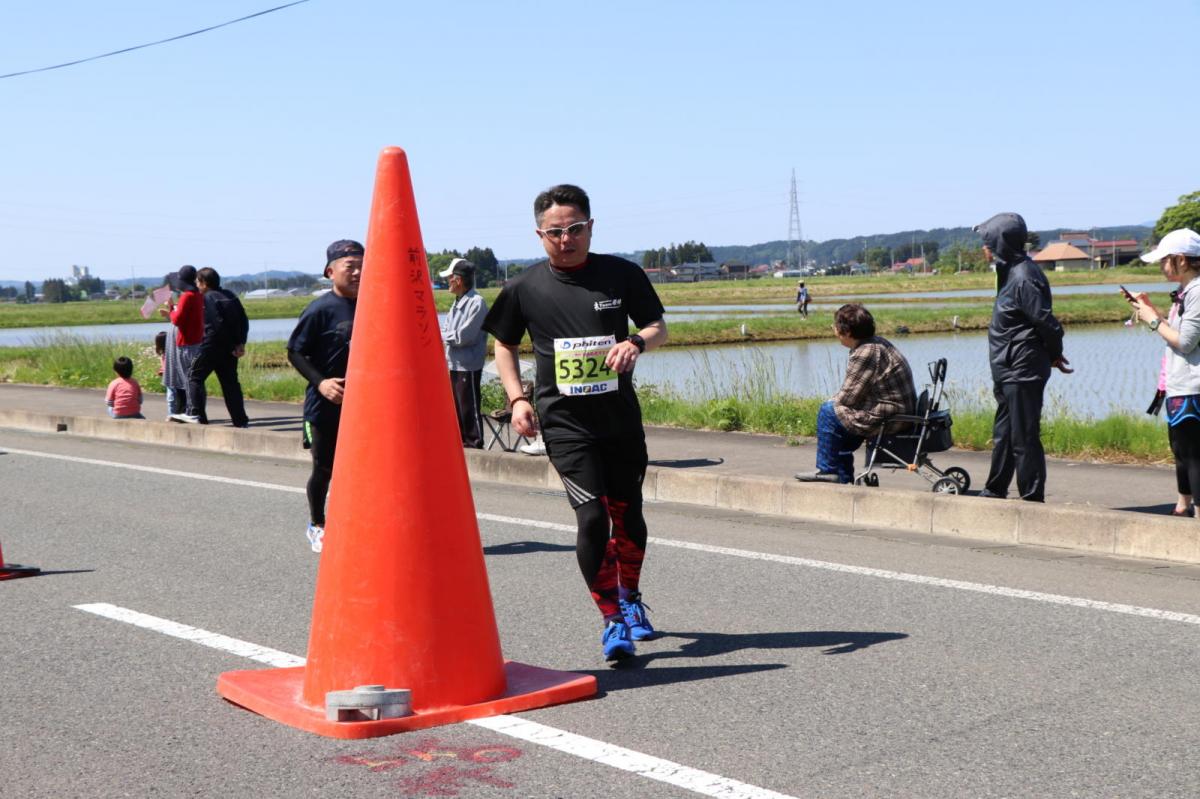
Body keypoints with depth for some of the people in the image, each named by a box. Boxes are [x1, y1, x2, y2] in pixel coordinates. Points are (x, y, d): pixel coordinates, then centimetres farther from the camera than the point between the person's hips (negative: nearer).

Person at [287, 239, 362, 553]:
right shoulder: (320, 309, -11)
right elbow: (295, 352, -8)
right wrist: (320, 382, -20)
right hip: (325, 406, -4)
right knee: (324, 469, 8)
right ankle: (317, 526, 28)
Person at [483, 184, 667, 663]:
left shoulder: (623, 275, -1)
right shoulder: (524, 288, -1)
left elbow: (658, 326, 6)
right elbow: (505, 345, 12)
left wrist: (636, 343, -17)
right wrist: (516, 398, -1)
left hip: (621, 417, 2)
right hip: (564, 422, -2)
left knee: (627, 514, 12)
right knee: (592, 517, -13)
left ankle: (630, 599, 37)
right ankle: (612, 620, -1)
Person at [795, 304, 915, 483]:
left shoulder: (864, 354, -21)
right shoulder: (878, 342, 11)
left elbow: (846, 397, -16)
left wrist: (833, 401, 4)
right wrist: (836, 400, 8)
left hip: (888, 420, -10)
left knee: (828, 411, -4)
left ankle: (827, 469, 6)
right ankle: (843, 475, 27)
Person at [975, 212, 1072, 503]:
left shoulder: (1024, 278, -19)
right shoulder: (1011, 272, 12)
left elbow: (1047, 323, -20)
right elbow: (1046, 324, 16)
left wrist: (1054, 355, -5)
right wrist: (1053, 355, 14)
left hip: (1022, 372, -10)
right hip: (1008, 371, 10)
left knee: (1024, 437, -4)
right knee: (1003, 434, 19)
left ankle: (1032, 498, 3)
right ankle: (994, 492, 30)